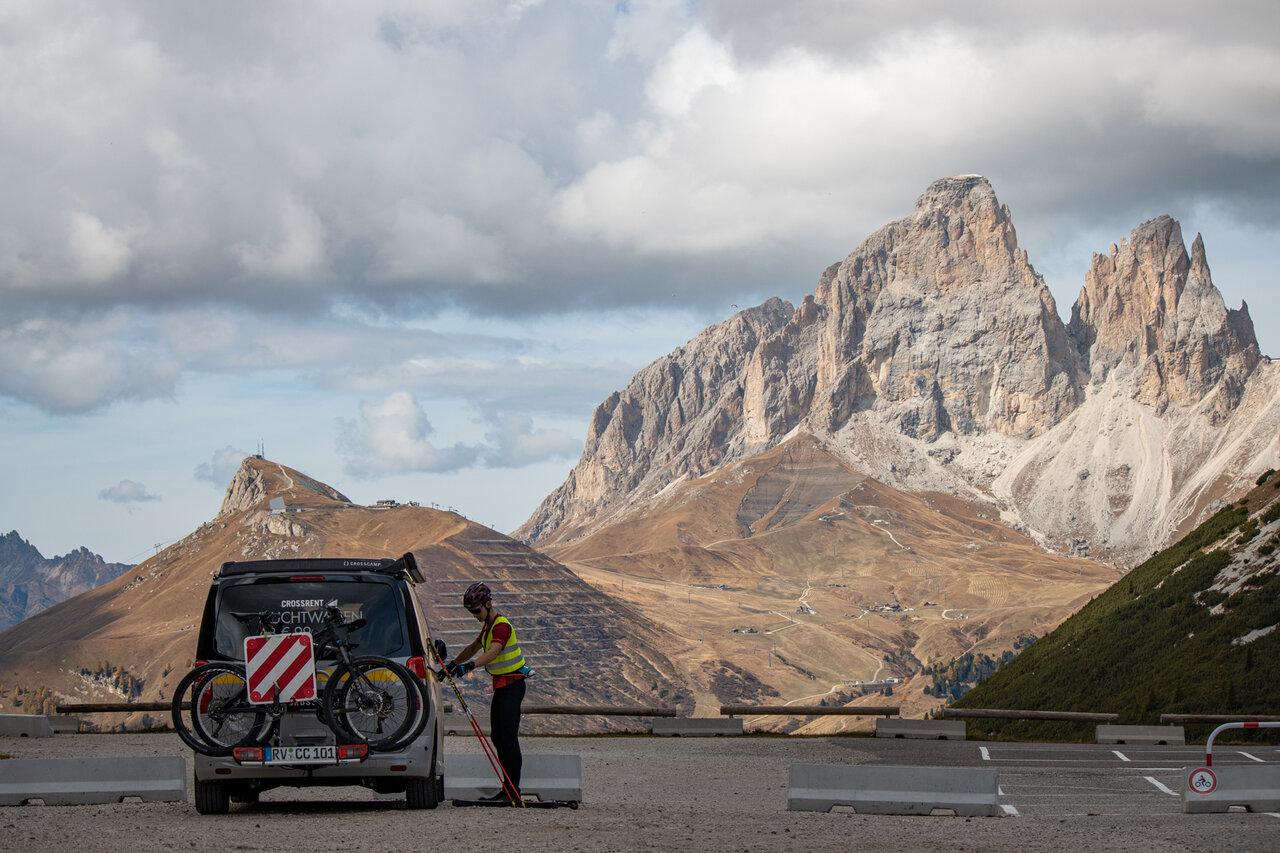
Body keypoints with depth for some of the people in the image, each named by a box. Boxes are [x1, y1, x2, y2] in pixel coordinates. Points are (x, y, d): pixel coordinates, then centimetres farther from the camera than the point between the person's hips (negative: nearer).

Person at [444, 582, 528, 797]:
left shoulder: (502, 626, -19)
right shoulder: (488, 625, 13)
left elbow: (492, 652, -34)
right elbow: (473, 647, 26)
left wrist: (468, 666, -47)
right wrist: (452, 664, 19)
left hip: (512, 684, -10)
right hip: (500, 685, 10)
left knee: (508, 737, -12)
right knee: (497, 736, 9)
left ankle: (513, 789, -12)